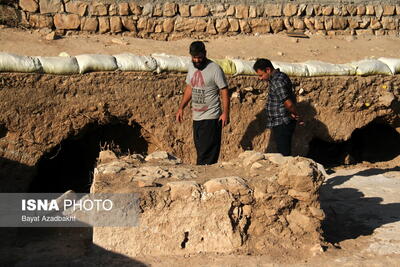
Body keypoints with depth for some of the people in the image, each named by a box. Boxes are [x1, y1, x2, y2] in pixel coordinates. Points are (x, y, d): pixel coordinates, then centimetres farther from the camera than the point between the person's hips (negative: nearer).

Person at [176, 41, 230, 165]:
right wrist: (181, 108, 17)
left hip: (211, 118, -7)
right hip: (196, 117, 7)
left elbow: (224, 91, -10)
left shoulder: (215, 69, -11)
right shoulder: (192, 67, 11)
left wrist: (225, 113, -17)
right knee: (200, 149, 10)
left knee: (207, 155, -8)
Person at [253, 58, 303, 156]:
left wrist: (296, 116, -9)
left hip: (282, 125, -10)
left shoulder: (278, 81, -20)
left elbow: (288, 103, -24)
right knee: (281, 153, 17)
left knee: (284, 154, -5)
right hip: (280, 124, 10)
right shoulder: (277, 78, 13)